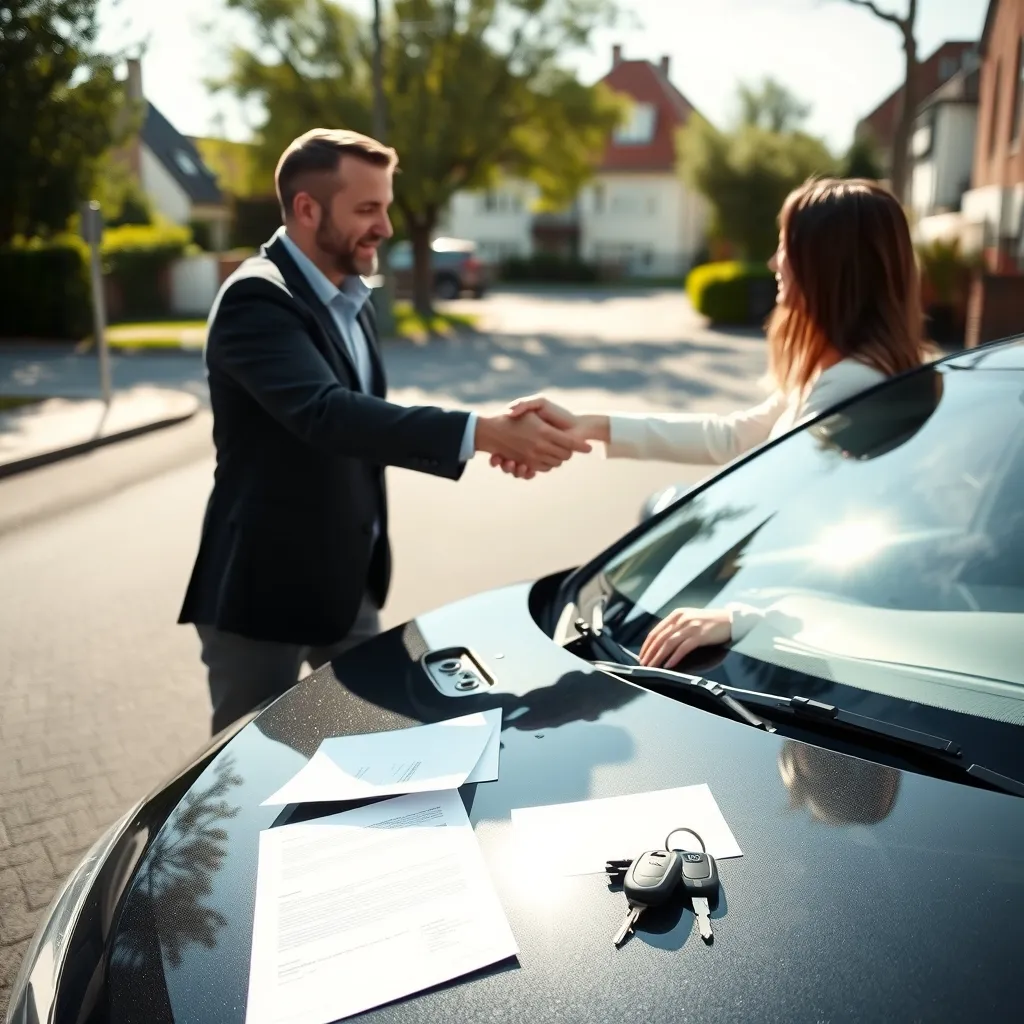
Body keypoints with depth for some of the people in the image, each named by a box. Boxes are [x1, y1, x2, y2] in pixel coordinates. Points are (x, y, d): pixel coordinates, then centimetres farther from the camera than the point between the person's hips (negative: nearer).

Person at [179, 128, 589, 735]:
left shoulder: (352, 296, 8)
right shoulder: (257, 299, -20)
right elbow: (327, 413, -36)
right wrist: (485, 433, -42)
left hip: (351, 581, 8)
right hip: (265, 590, -7)